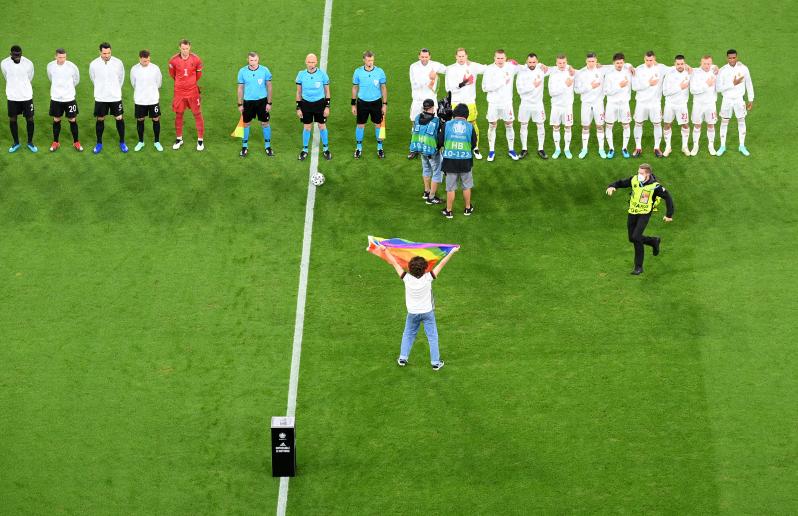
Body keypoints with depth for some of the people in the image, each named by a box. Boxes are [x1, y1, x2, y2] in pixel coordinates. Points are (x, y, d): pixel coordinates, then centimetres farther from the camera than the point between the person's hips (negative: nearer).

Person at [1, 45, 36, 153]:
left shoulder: (28, 63, -14)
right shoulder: (4, 64, -12)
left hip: (26, 96, -1)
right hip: (12, 96, 1)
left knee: (30, 119, 5)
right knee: (12, 119, 9)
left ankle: (30, 142, 23)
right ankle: (16, 143, 25)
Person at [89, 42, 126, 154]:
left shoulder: (118, 63, -11)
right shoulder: (94, 64, -10)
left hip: (115, 97, 0)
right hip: (100, 98, 0)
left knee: (119, 118, 4)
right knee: (100, 119, 8)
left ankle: (122, 142, 18)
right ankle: (99, 143, 22)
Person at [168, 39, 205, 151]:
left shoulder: (196, 59, -9)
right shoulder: (174, 60, -8)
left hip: (193, 91, -1)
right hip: (179, 91, 1)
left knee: (197, 114, 2)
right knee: (178, 114, 9)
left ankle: (200, 140, 11)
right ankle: (179, 139, 23)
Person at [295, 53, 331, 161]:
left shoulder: (322, 74, -9)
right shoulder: (301, 74, -5)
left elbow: (327, 91, 1)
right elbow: (298, 92, 4)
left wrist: (327, 106, -2)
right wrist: (298, 108, 2)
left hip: (319, 103, -1)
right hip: (306, 103, 1)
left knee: (322, 126, 7)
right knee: (307, 127, 7)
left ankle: (326, 149, 22)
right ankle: (305, 150, 21)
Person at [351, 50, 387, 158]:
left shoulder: (380, 72, -7)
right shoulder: (358, 72, -6)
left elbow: (383, 88, 1)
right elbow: (355, 88, 4)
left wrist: (385, 104, 0)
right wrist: (353, 104, 4)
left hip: (376, 102, 0)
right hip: (362, 102, 0)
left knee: (378, 124, 8)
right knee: (360, 125, 6)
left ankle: (380, 148, 22)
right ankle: (359, 148, 20)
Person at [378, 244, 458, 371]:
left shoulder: (407, 278, -21)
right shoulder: (428, 278, -23)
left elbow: (394, 263, -12)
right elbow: (441, 264, -15)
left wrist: (385, 250, -3)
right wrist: (452, 252, -6)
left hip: (412, 313, 1)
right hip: (427, 312, -1)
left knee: (408, 335, 21)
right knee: (432, 337, 9)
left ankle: (402, 358, 25)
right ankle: (436, 362, 13)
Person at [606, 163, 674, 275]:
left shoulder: (654, 186, -19)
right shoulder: (634, 180, -7)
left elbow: (668, 197, -10)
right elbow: (621, 183, 5)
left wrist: (669, 215, -8)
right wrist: (612, 186, -17)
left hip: (644, 214, -6)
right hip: (632, 212, 6)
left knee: (636, 237, -19)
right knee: (632, 239, 10)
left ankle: (638, 267, -7)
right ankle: (654, 241, 39)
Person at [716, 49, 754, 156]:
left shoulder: (743, 68, -9)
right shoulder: (722, 71, -13)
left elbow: (749, 84, 2)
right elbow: (719, 88, -15)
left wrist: (751, 100, 4)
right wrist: (733, 84, -24)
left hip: (739, 99, 1)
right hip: (727, 100, -1)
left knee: (741, 121, 8)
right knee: (724, 122, 7)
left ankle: (742, 146, 21)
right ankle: (722, 146, 20)